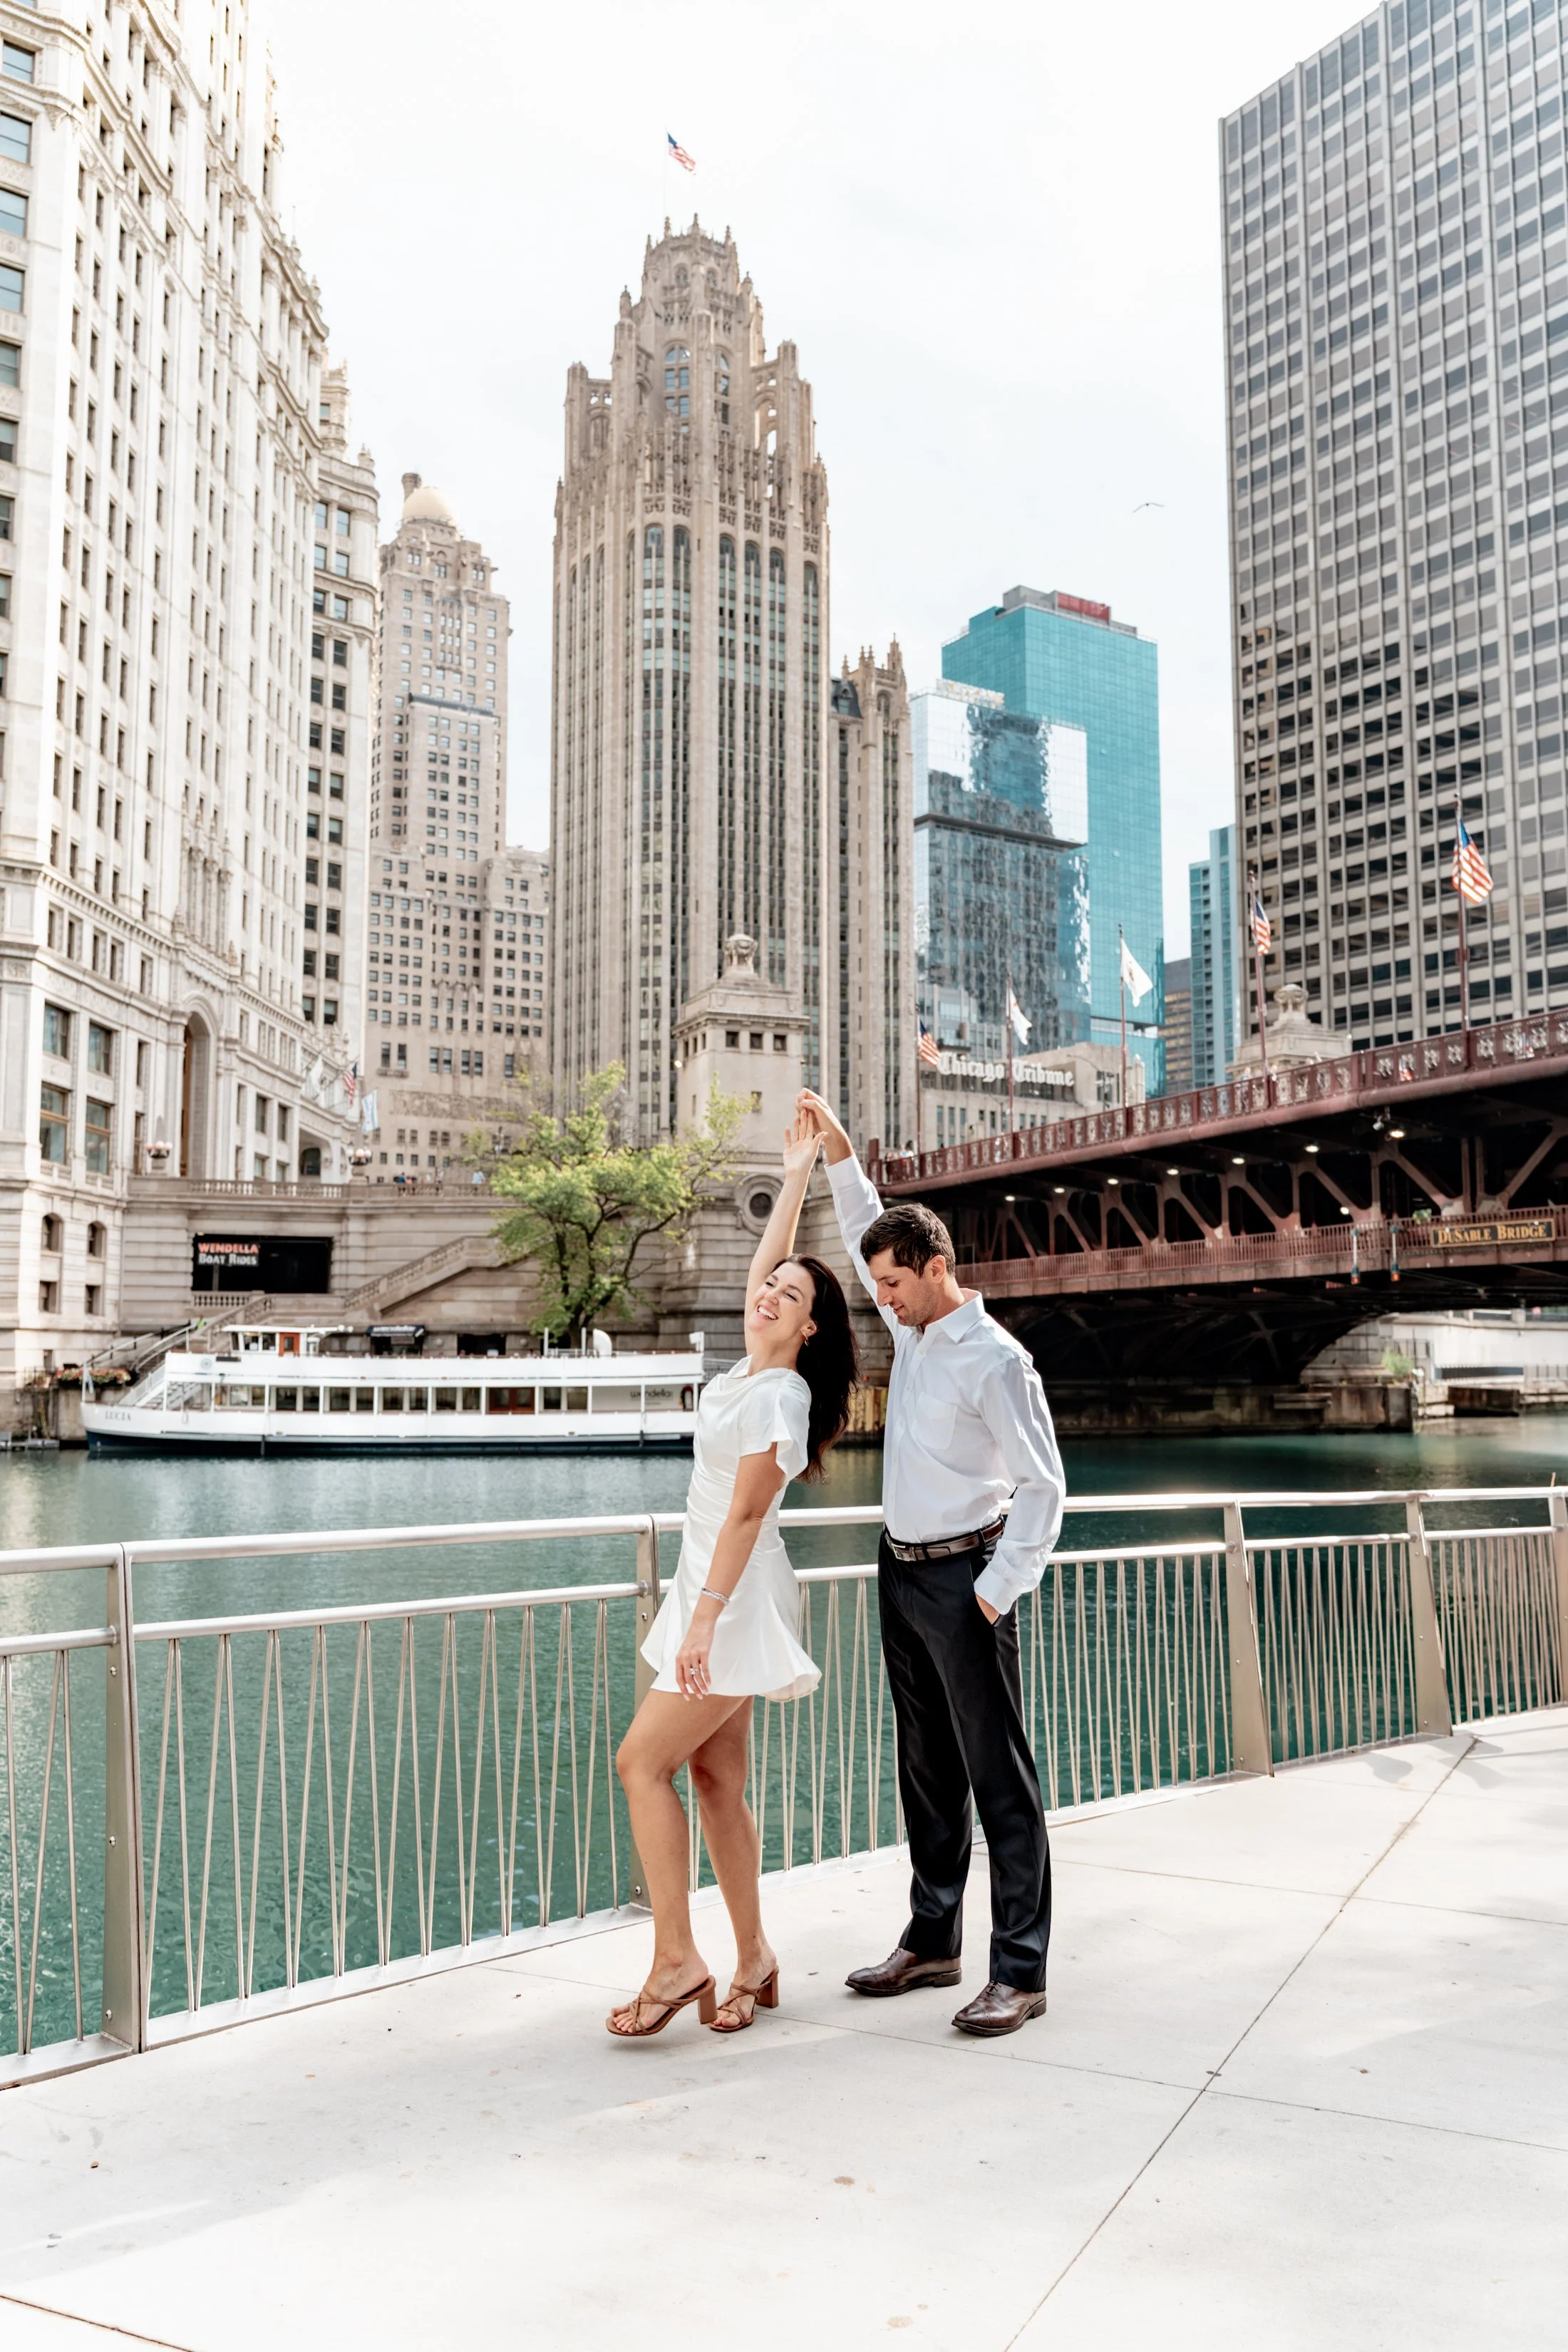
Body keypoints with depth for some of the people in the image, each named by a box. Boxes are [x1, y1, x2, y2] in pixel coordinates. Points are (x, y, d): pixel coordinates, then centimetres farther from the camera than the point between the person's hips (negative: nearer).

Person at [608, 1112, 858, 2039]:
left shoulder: (778, 1396, -16)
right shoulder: (752, 1369, 7)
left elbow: (746, 1513, -20)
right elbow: (767, 1260, 18)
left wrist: (704, 1617, -22)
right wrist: (798, 1176, 23)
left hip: (734, 1599, -9)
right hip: (714, 1592, 9)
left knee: (644, 1761, -8)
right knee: (716, 1779, 9)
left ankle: (677, 1960, -2)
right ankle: (753, 1960, 17)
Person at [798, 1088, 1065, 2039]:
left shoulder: (994, 1360, -16)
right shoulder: (913, 1330, 7)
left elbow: (1043, 1484, -17)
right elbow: (869, 1236, 23)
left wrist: (999, 1589, -17)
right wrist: (839, 1152, 16)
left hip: (963, 1578, -8)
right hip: (902, 1570, 9)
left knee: (999, 1776, -2)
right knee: (928, 1768, 16)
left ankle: (1021, 1970, 4)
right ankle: (933, 1939, 27)